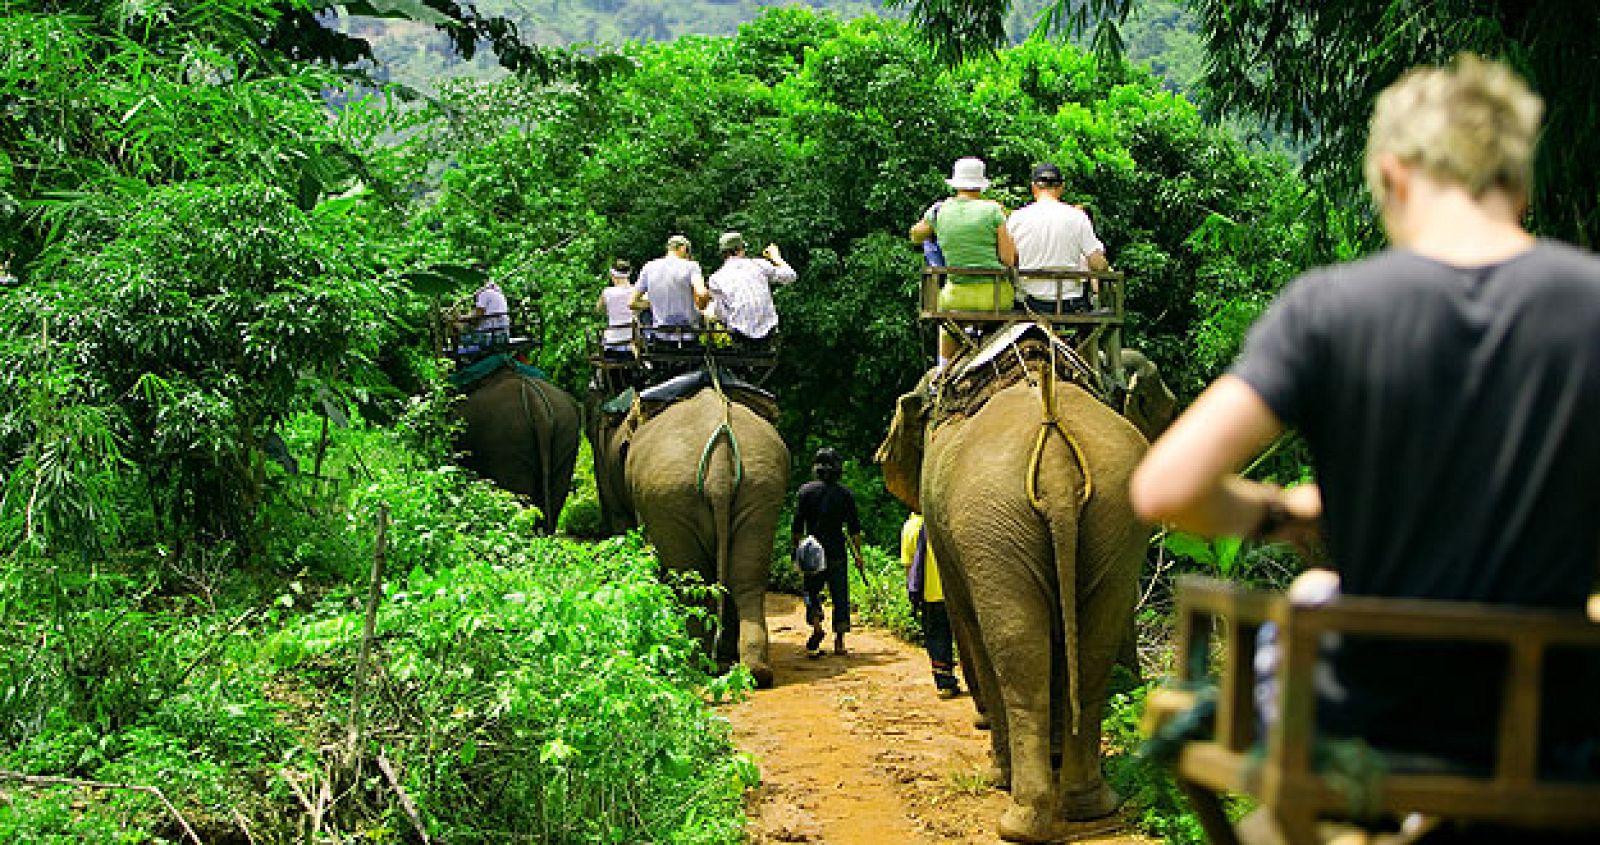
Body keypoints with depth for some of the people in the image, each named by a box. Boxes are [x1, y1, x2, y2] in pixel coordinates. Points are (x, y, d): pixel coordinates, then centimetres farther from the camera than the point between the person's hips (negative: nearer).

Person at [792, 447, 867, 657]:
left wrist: (795, 548, 6)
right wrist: (858, 554, 7)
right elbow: (854, 528, 2)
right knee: (840, 596, 6)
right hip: (838, 553, 1)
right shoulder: (846, 493, 2)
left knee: (810, 591, 12)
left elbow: (797, 525, -2)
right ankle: (839, 641, 2)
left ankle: (816, 624, -14)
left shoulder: (805, 491, 0)